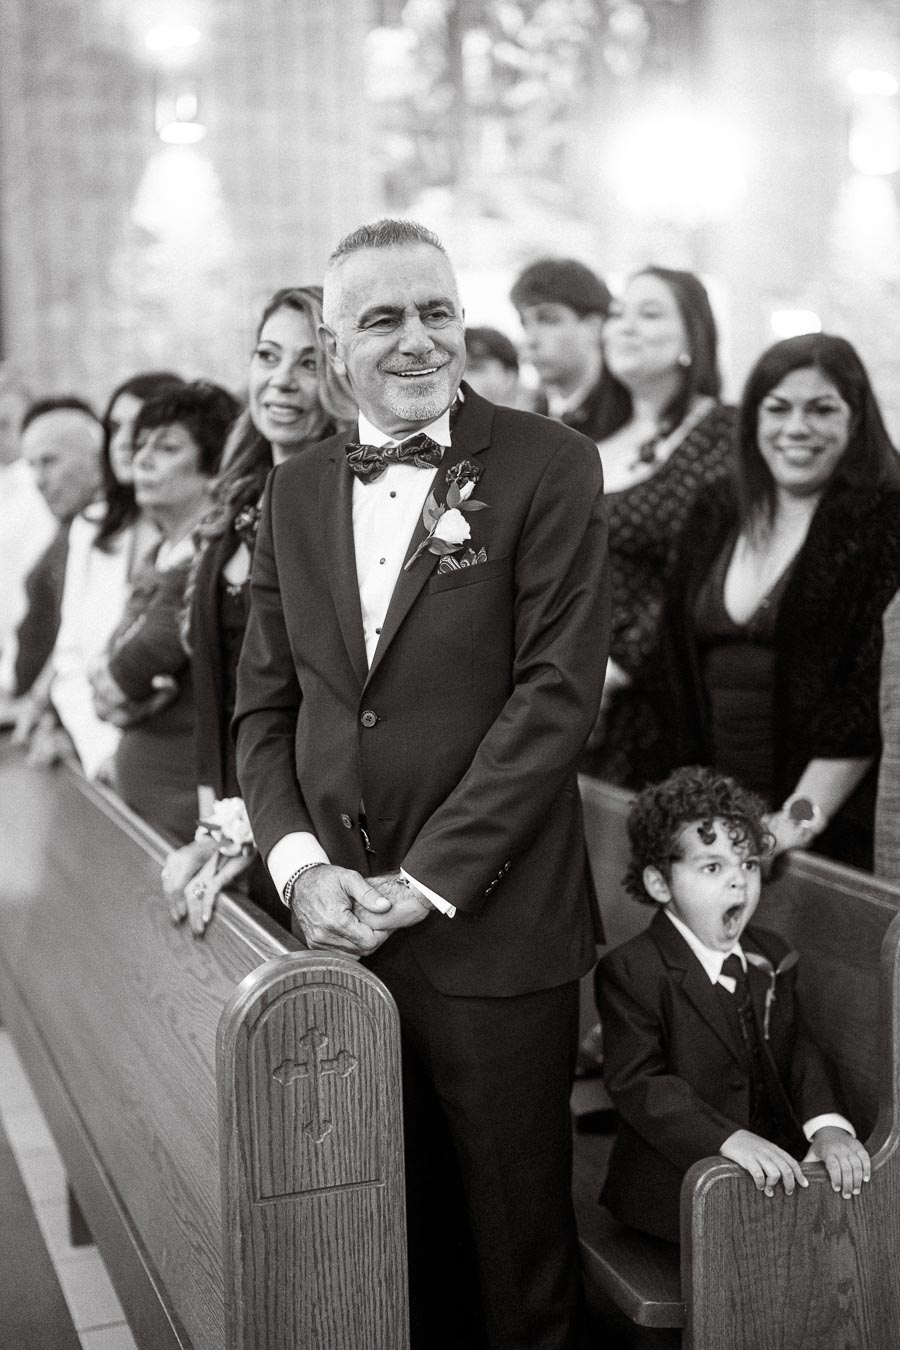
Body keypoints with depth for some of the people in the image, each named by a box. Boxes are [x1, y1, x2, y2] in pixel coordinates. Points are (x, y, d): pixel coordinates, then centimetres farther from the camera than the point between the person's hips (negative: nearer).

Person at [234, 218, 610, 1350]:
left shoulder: (548, 467, -5)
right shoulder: (294, 491, 10)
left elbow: (555, 692, -12)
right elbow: (264, 704, 11)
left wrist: (426, 881, -15)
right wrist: (300, 863, -5)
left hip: (491, 926, -4)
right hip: (339, 920, 4)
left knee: (515, 1235, 9)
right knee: (395, 1233, 17)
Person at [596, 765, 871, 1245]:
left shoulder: (770, 956, 11)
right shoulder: (629, 971, -11)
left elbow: (799, 1050, 6)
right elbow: (637, 1083, -18)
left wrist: (827, 1122, -14)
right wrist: (730, 1139, -30)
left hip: (775, 1158, 6)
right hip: (679, 1181, -6)